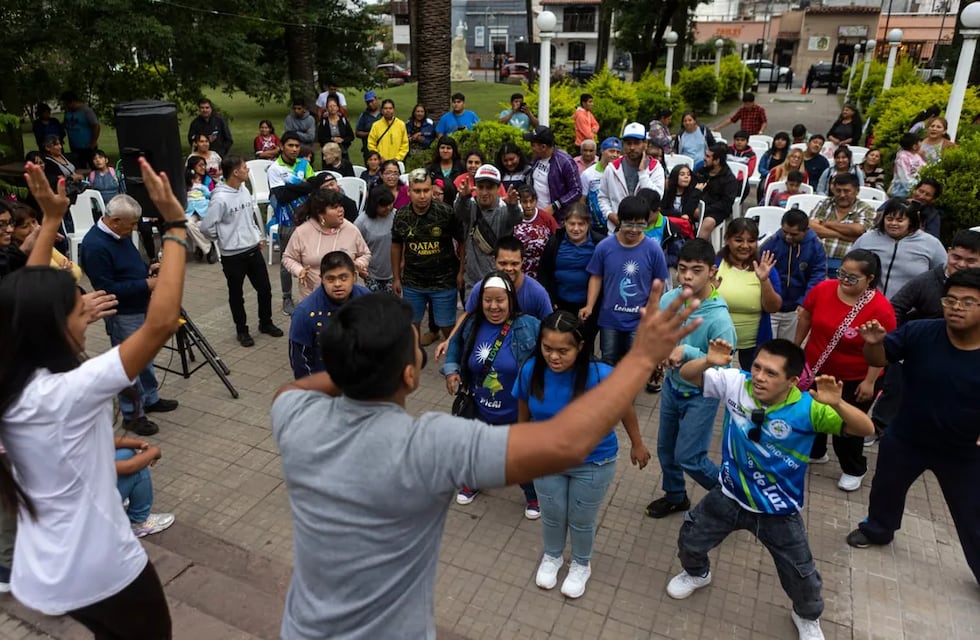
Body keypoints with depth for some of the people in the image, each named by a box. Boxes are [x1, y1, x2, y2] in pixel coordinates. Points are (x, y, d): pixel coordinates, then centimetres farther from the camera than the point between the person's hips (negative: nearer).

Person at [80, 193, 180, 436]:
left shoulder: (120, 235, 3)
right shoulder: (95, 246, -25)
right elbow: (106, 289, -25)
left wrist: (148, 268, 0)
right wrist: (146, 285, -24)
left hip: (140, 307, 9)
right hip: (123, 315, -9)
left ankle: (150, 399, 38)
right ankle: (131, 415, 16)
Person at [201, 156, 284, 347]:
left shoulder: (244, 191, 3)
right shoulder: (220, 198, -20)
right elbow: (206, 226, -18)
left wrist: (258, 236, 13)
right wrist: (224, 238, -3)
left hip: (254, 250, 7)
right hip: (233, 255, -6)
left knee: (264, 288, 13)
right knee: (236, 295, 10)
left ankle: (265, 323, 31)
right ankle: (242, 330, 25)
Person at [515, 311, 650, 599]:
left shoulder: (601, 376, -31)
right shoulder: (531, 370, -23)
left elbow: (625, 409, -11)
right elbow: (524, 410, -2)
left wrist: (637, 445, 3)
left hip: (593, 464, -2)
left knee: (581, 521, 18)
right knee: (552, 516, 22)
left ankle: (581, 565, 50)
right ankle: (551, 557, 54)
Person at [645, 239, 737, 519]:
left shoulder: (718, 318, -28)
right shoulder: (668, 299, -14)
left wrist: (687, 352, -33)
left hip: (701, 395, -6)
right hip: (672, 386, 6)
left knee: (688, 458, -2)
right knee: (665, 448, 20)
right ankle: (675, 496, 46)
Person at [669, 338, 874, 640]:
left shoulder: (808, 408, -25)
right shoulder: (736, 383, -19)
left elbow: (866, 429, -25)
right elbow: (687, 375, -12)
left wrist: (837, 404, -45)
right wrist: (708, 362, -34)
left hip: (778, 511, -2)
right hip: (729, 496, 2)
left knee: (801, 576, 13)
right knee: (690, 540, 16)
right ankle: (697, 573, 53)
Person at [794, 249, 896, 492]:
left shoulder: (880, 308, -25)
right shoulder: (823, 289, -14)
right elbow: (806, 317, 2)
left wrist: (869, 381, -15)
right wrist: (795, 346, 10)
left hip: (854, 379, -4)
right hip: (816, 369, 5)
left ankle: (853, 470, 35)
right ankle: (815, 452, 49)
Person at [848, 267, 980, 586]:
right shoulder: (920, 333, -21)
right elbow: (879, 359, -10)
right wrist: (872, 343, -33)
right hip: (906, 439, 2)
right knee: (886, 488, 27)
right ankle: (878, 529, 57)